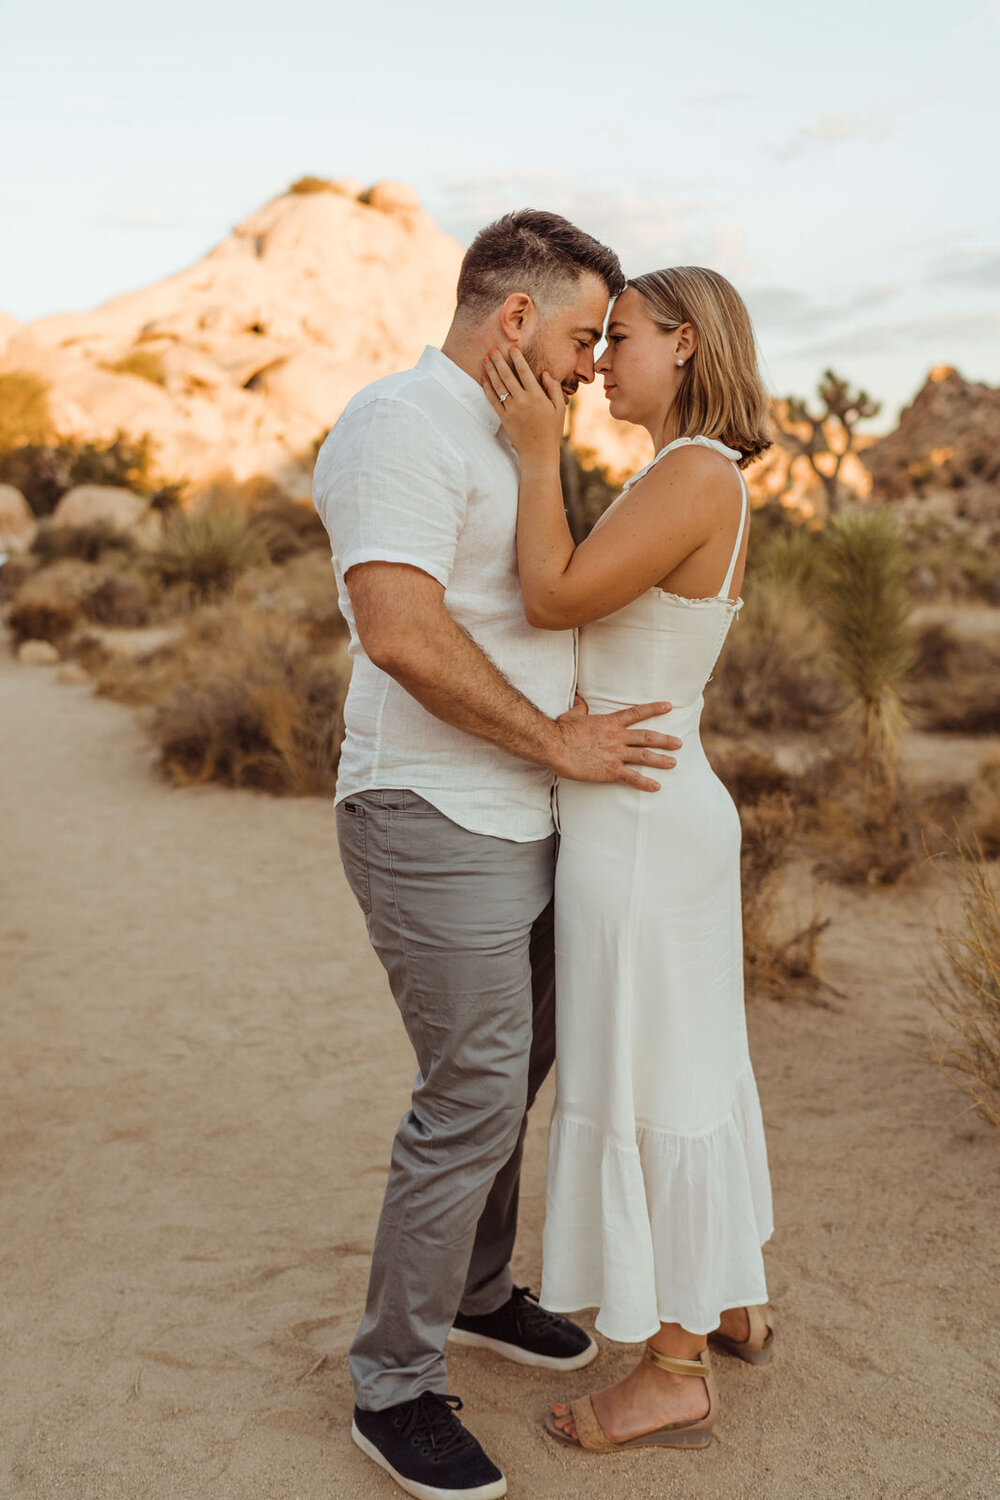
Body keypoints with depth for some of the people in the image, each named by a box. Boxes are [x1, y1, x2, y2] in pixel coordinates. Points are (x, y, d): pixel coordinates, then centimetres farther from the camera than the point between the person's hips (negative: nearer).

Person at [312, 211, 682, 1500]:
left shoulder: (492, 439, 16)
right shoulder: (398, 425, -16)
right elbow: (400, 631, -28)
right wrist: (555, 738, -20)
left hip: (512, 821, 10)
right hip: (434, 824, -10)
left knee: (512, 1068, 19)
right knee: (472, 1097, -4)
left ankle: (476, 1291, 39)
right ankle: (395, 1387, 13)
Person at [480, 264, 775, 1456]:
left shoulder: (694, 474, -18)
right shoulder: (708, 488, 13)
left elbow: (553, 603, -21)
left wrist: (538, 450, -15)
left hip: (634, 828, -10)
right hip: (667, 811, 10)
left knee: (640, 1096, 2)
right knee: (687, 1067, 21)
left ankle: (675, 1377, 18)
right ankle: (731, 1302, 38)